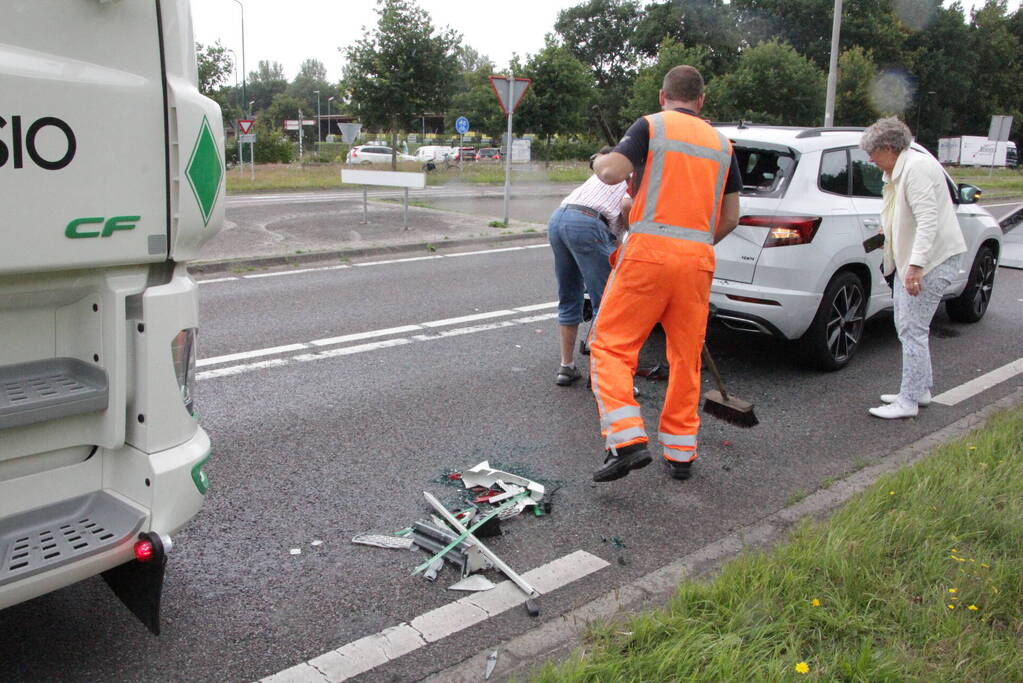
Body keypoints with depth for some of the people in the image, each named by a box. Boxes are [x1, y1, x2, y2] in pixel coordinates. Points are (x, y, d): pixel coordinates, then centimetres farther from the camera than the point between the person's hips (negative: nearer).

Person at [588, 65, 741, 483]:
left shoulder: (651, 125, 4)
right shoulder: (721, 142, 18)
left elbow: (612, 173, -10)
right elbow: (730, 218, 17)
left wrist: (599, 162, 12)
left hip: (650, 249, -5)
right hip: (699, 258, 5)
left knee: (611, 344, 1)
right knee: (686, 357, 12)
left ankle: (626, 440, -13)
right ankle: (680, 453, 19)